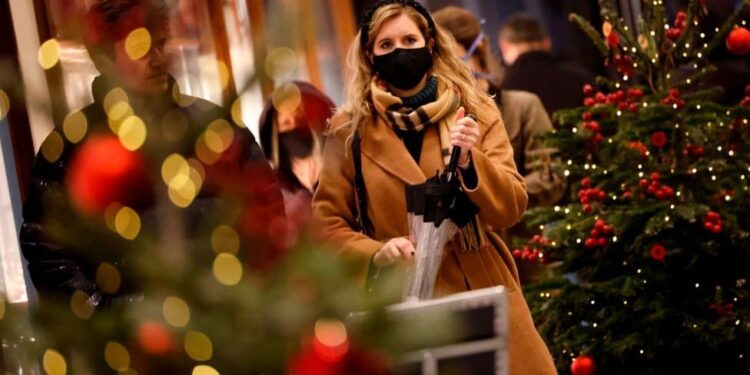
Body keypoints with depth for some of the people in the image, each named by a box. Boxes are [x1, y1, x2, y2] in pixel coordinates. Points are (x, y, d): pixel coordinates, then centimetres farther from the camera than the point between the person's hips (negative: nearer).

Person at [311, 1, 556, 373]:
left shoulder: (475, 112, 4)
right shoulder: (349, 129, 1)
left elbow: (510, 209, -2)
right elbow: (327, 222, 4)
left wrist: (469, 161, -18)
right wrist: (375, 254, -13)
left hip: (485, 294, 1)